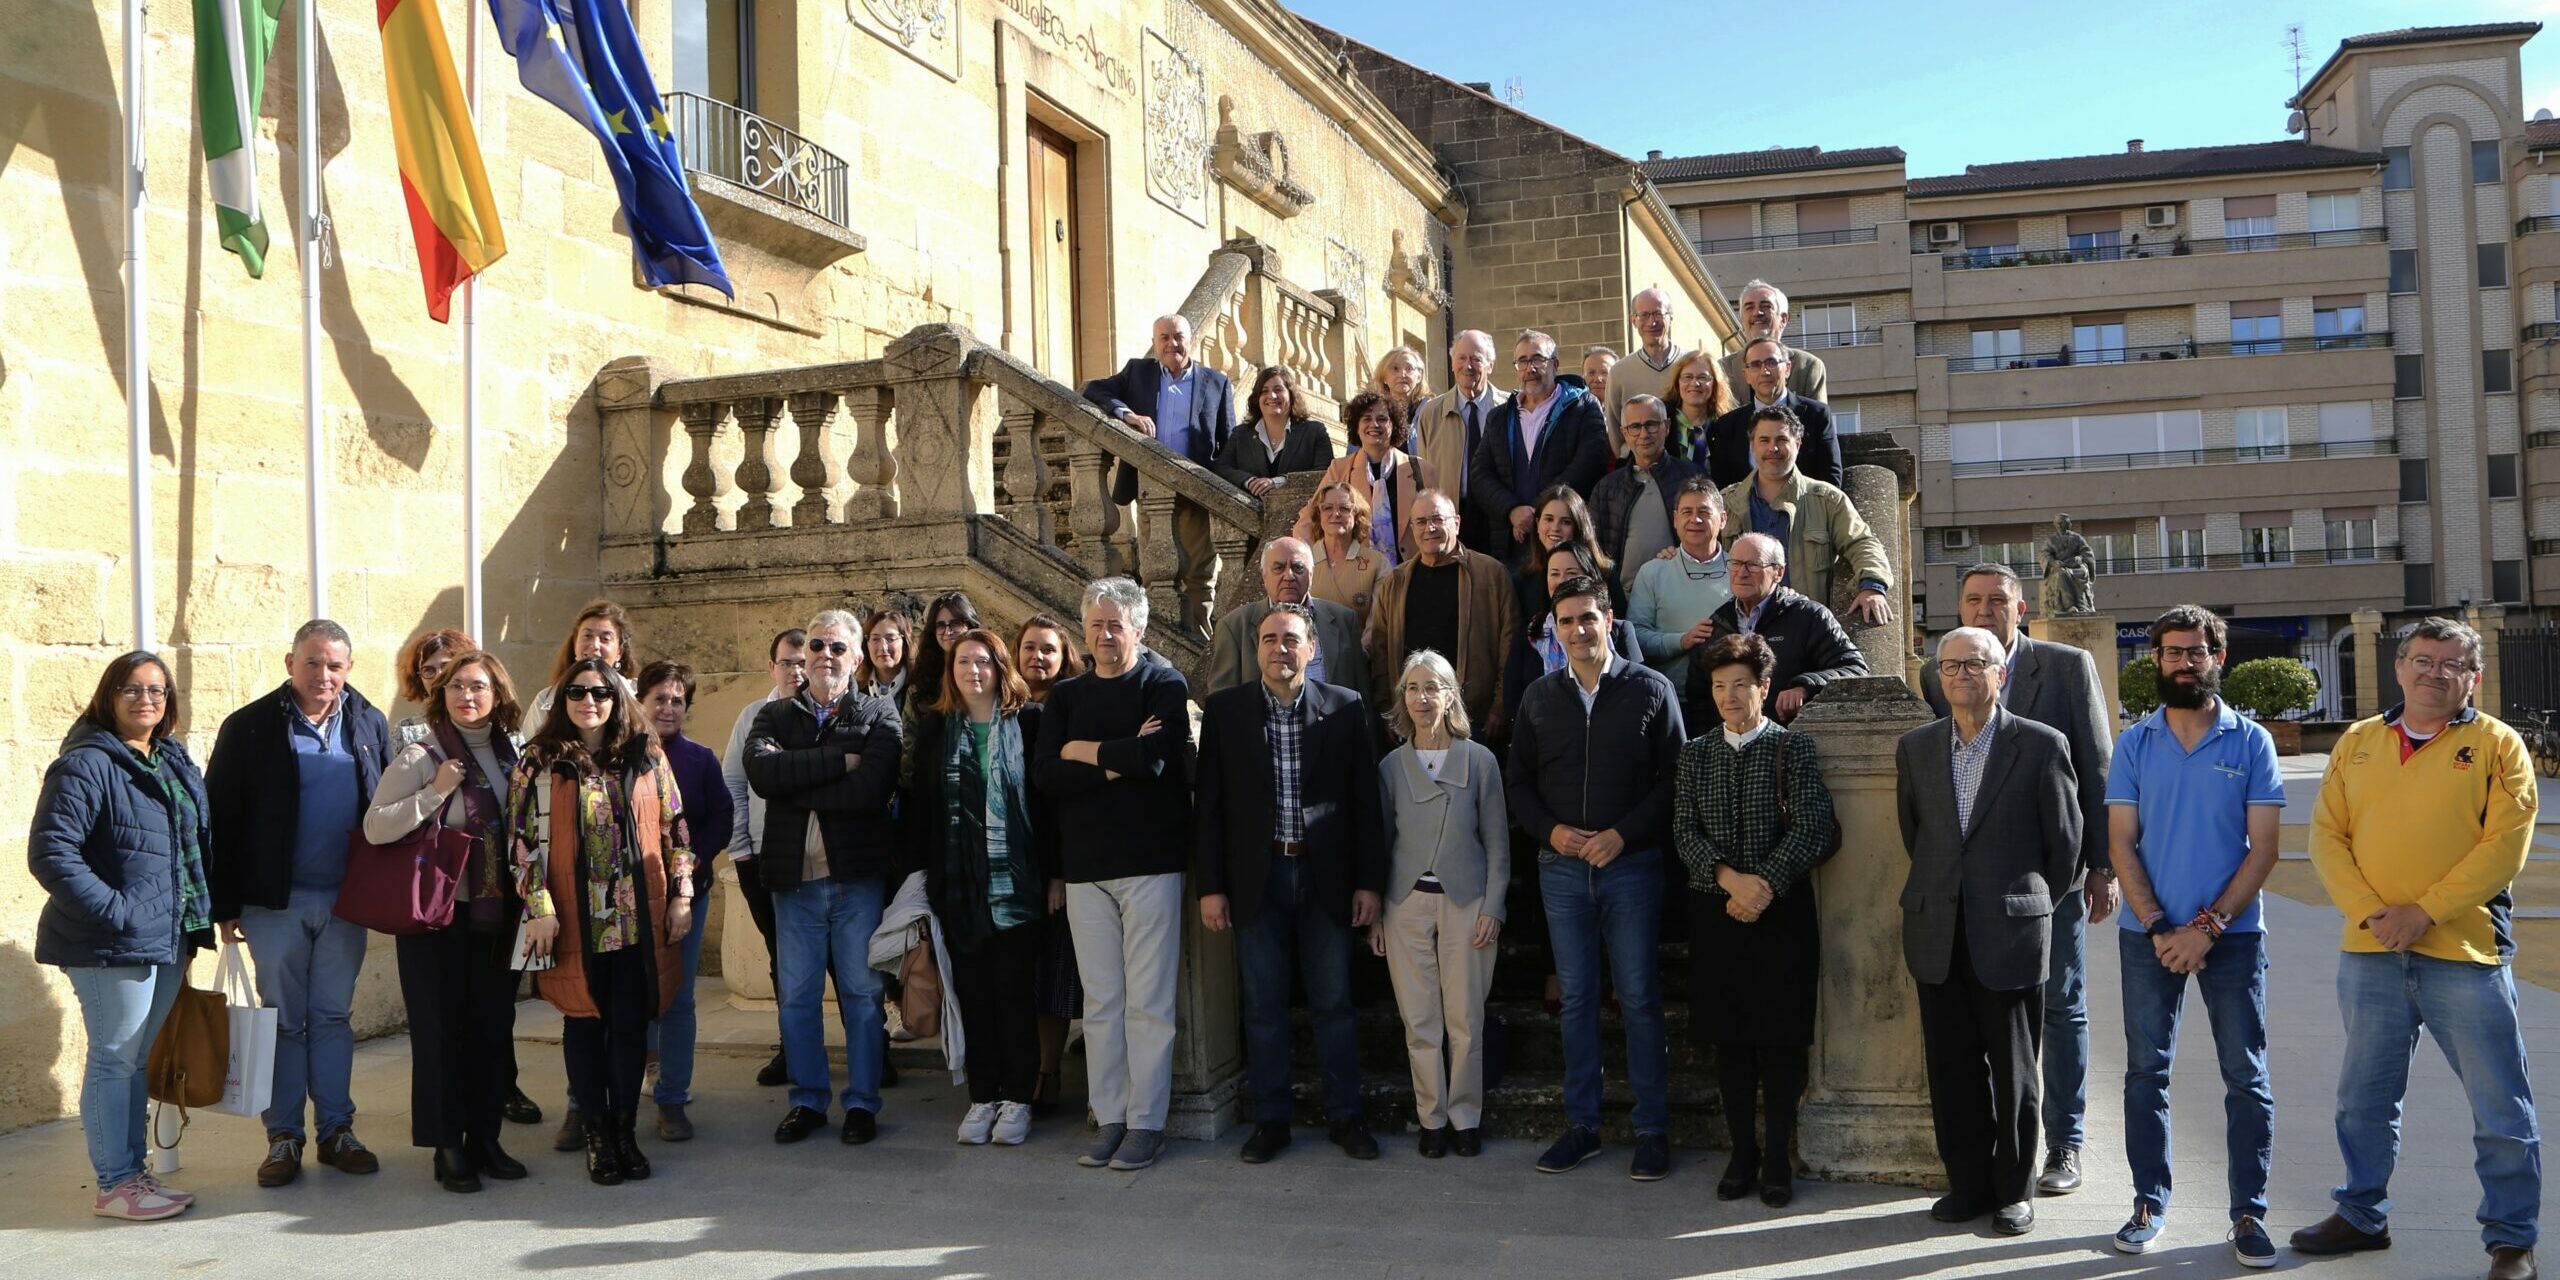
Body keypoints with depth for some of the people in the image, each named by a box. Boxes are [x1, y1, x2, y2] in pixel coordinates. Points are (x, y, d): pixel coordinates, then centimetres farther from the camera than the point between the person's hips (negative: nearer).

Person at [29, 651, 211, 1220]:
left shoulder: (175, 761, 11)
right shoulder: (85, 766, -13)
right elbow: (51, 854, -18)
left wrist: (200, 914, 13)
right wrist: (115, 911, -20)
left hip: (168, 940, 8)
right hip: (112, 945, -8)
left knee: (141, 1059, 16)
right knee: (115, 1060, 1)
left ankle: (135, 1171, 27)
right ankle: (114, 1185, 11)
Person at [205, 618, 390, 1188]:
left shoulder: (369, 725, 6)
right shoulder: (249, 727, -5)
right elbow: (220, 819, -5)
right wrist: (225, 905, -8)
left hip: (345, 900, 2)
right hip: (275, 901, -2)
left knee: (334, 1016, 10)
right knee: (283, 1020, 6)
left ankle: (337, 1130, 18)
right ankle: (283, 1137, 16)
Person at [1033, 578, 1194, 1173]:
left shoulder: (1163, 685, 1)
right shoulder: (1065, 695, 14)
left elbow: (1154, 755, -17)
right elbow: (1044, 774, 0)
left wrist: (1082, 751, -5)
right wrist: (1115, 763, -11)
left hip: (1150, 862, -4)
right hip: (1085, 866, 4)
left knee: (1148, 1001, -1)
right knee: (1100, 1001, 7)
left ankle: (1147, 1123, 6)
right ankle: (1109, 1118, 14)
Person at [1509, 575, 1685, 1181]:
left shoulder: (1651, 689, 0)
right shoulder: (1538, 697, 9)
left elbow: (1674, 779, -3)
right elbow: (1518, 782, 12)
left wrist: (1623, 835, -13)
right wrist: (1551, 831, -5)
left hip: (1632, 864, -3)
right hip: (1561, 867, 3)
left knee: (1640, 998, 1)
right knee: (1576, 998, 8)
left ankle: (1651, 1130, 10)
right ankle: (1582, 1125, 17)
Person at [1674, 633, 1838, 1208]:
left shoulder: (1793, 747, -1)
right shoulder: (1695, 753, 9)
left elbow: (1814, 828, -9)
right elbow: (1684, 832, 1)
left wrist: (1765, 884, -16)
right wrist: (1729, 878, -15)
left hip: (1781, 909, -3)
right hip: (1715, 910, 3)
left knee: (1781, 1039, 2)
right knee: (1729, 1037, 8)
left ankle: (1778, 1158, 13)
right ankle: (1742, 1153, 19)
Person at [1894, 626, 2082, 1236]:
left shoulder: (2041, 745, -5)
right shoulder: (1915, 748, 6)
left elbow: (2064, 842, 2)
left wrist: (2029, 906, 7)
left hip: (2010, 935, -3)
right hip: (1937, 935, 3)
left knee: (2013, 1071, 6)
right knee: (1951, 1069, 9)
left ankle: (2015, 1190, 20)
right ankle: (1968, 1182, 22)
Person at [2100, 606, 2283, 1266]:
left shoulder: (2251, 742, -1)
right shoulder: (2134, 743, 4)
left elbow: (2262, 846, -5)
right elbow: (2121, 843, 1)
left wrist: (2207, 927, -13)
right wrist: (2158, 928, -10)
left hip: (2232, 933, -1)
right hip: (2148, 934, 2)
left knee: (2246, 1077, 2)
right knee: (2146, 1072, 7)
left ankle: (2249, 1214, 11)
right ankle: (2149, 1204, 18)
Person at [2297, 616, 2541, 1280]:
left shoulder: (2496, 744, 0)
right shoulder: (2357, 743, 10)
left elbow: (2505, 843, -9)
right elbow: (2327, 835, 5)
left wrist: (2425, 911, -16)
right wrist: (2369, 911, -10)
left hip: (2466, 952, -3)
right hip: (2370, 954, 4)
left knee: (2501, 1110, 3)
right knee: (2364, 1100, 14)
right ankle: (2362, 1216, 29)